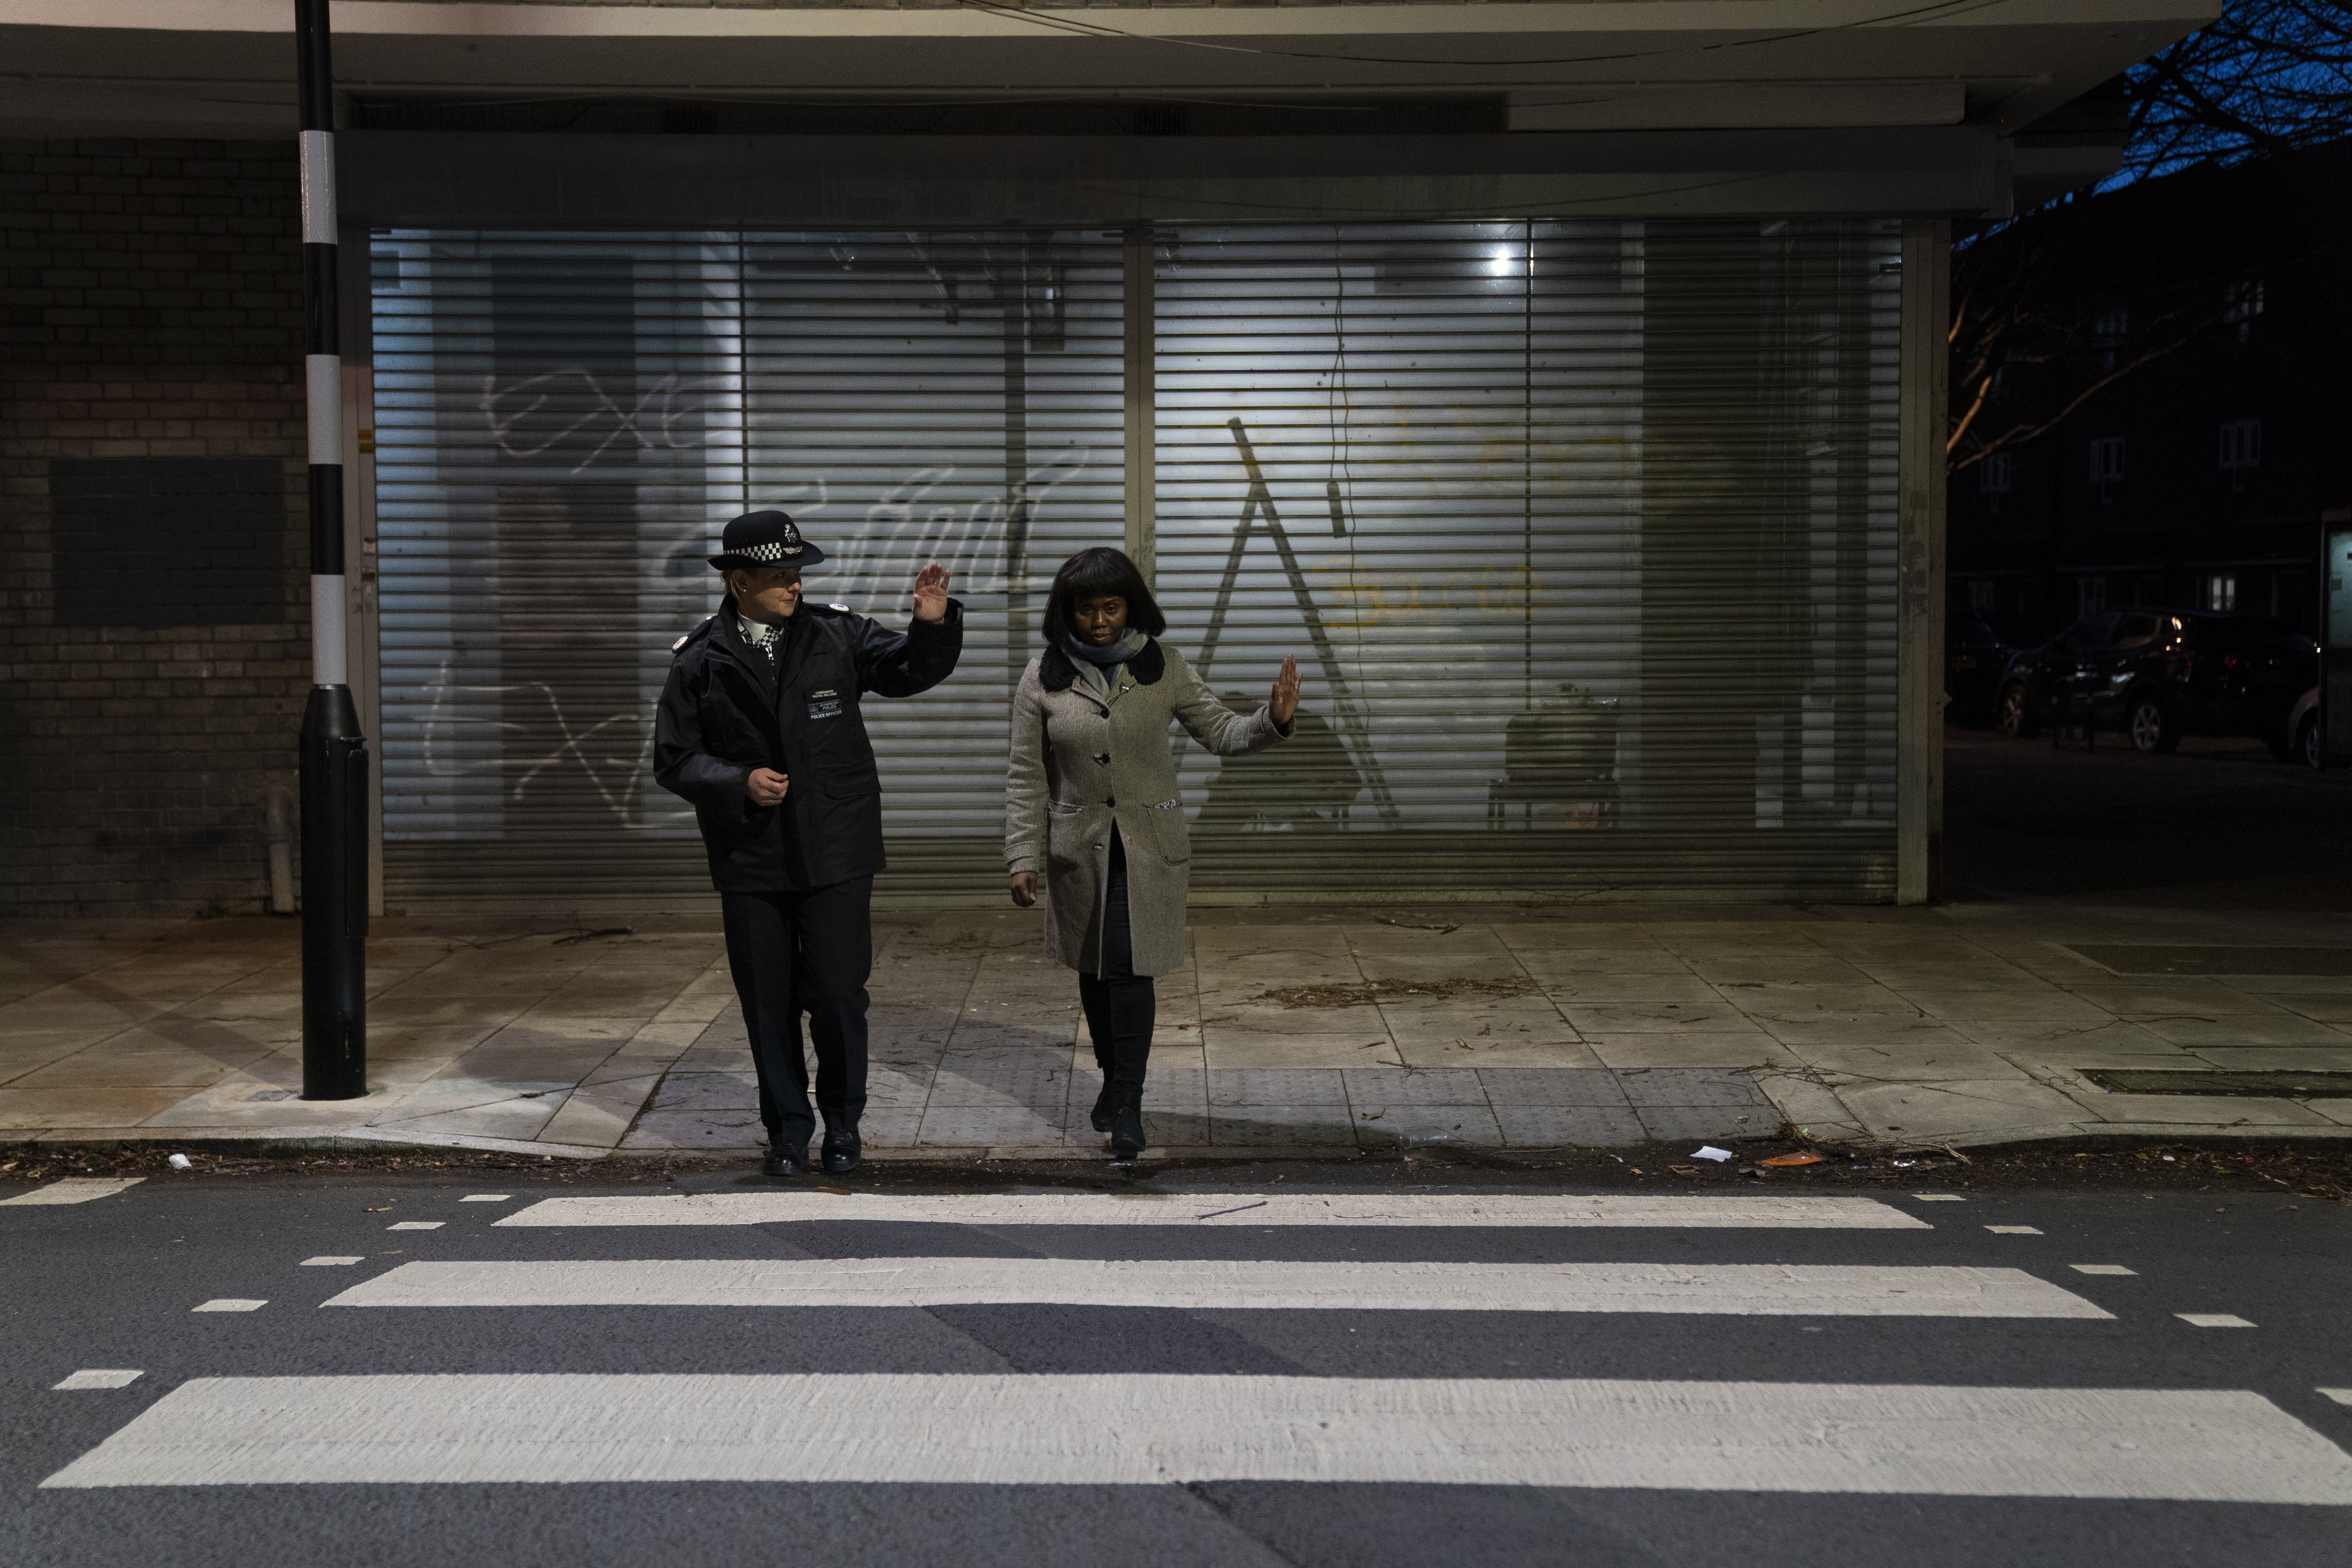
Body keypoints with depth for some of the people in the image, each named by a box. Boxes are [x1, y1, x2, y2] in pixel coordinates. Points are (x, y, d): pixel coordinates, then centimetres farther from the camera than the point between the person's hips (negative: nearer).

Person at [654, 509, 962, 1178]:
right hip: (750, 861, 0)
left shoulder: (836, 634, 1)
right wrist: (739, 783, -14)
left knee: (839, 996, 0)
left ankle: (843, 1123, 21)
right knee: (768, 1003, 8)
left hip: (836, 853, 0)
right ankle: (789, 1128, 25)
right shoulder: (699, 659, -1)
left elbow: (912, 671, 7)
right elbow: (674, 759, 2)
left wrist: (934, 624, -13)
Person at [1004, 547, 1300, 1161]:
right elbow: (1027, 778, 0)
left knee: (1129, 965, -12)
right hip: (1078, 846, 2)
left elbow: (1220, 731, 1)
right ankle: (1114, 1079, 34)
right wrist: (1024, 858, -5)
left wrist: (1272, 720, -19)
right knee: (1093, 972, 12)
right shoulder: (1044, 676, -3)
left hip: (1150, 845, -1)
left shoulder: (1162, 667, -2)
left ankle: (1127, 1107, -5)